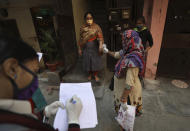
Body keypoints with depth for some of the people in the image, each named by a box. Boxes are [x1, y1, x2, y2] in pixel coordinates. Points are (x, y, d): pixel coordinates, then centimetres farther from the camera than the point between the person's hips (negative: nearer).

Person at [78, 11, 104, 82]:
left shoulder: (96, 27, -9)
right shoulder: (82, 28, -2)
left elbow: (100, 37, -18)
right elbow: (81, 39, 3)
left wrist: (100, 45, -34)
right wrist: (80, 49, 3)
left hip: (95, 48, -2)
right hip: (86, 48, 2)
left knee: (96, 61, 7)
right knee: (88, 62, 12)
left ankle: (95, 75, 29)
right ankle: (90, 74, 35)